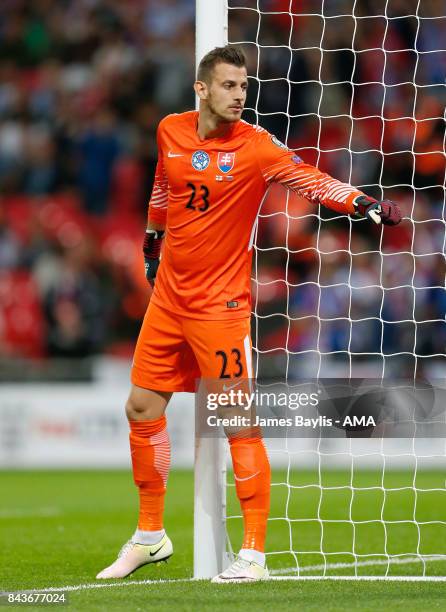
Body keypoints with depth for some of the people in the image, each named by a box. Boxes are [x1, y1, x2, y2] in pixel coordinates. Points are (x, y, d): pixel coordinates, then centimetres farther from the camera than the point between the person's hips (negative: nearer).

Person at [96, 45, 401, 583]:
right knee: (142, 408, 10)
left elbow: (310, 180, -25)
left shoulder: (256, 146, -13)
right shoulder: (170, 132, 1)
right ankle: (150, 535, 26)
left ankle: (254, 554, -1)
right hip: (167, 296, 6)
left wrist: (365, 205, -41)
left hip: (220, 305, -6)